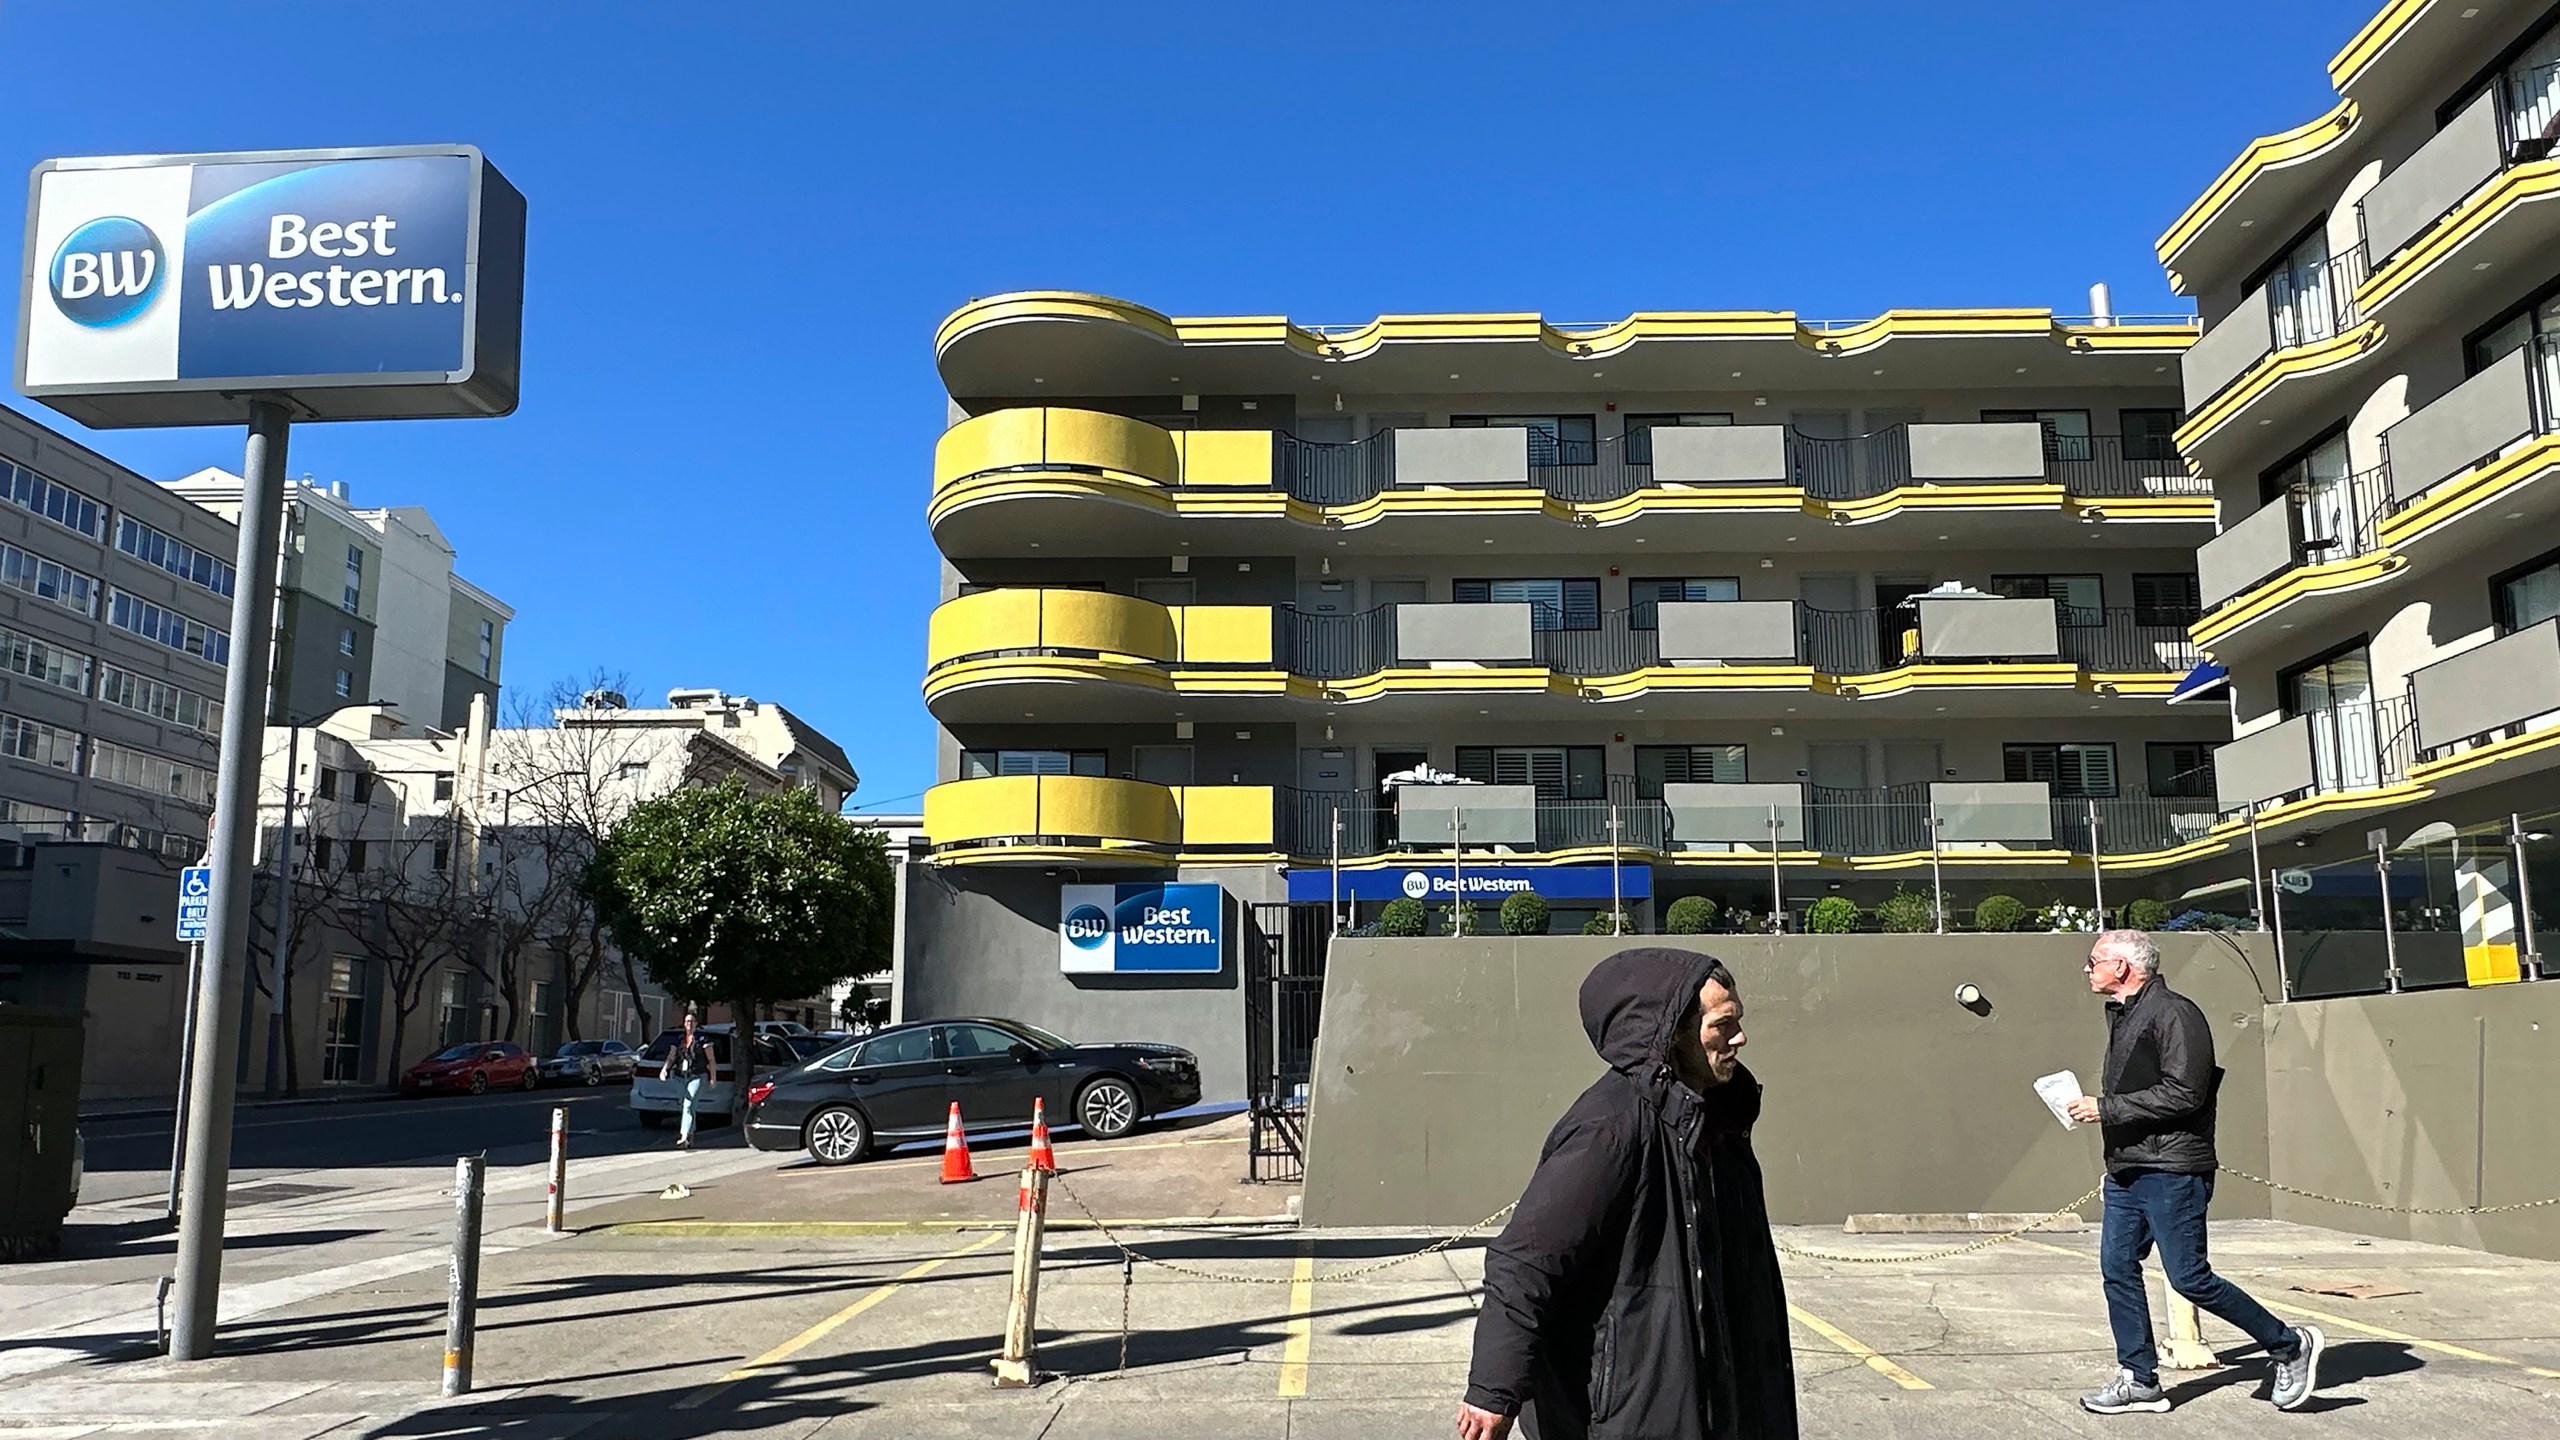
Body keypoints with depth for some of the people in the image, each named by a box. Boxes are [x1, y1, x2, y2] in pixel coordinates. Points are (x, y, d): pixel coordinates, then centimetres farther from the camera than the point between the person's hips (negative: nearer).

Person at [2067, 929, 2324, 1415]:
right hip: (2125, 1170, 9)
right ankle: (2139, 1380, 14)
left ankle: (2290, 1346, 12)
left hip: (2172, 1173, -9)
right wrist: (2098, 1107, 9)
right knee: (2117, 1268, 6)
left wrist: (2106, 1108, -19)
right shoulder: (2122, 1014, 17)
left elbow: (2183, 1093, -21)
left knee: (2189, 1278, -5)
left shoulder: (2174, 1013, -14)